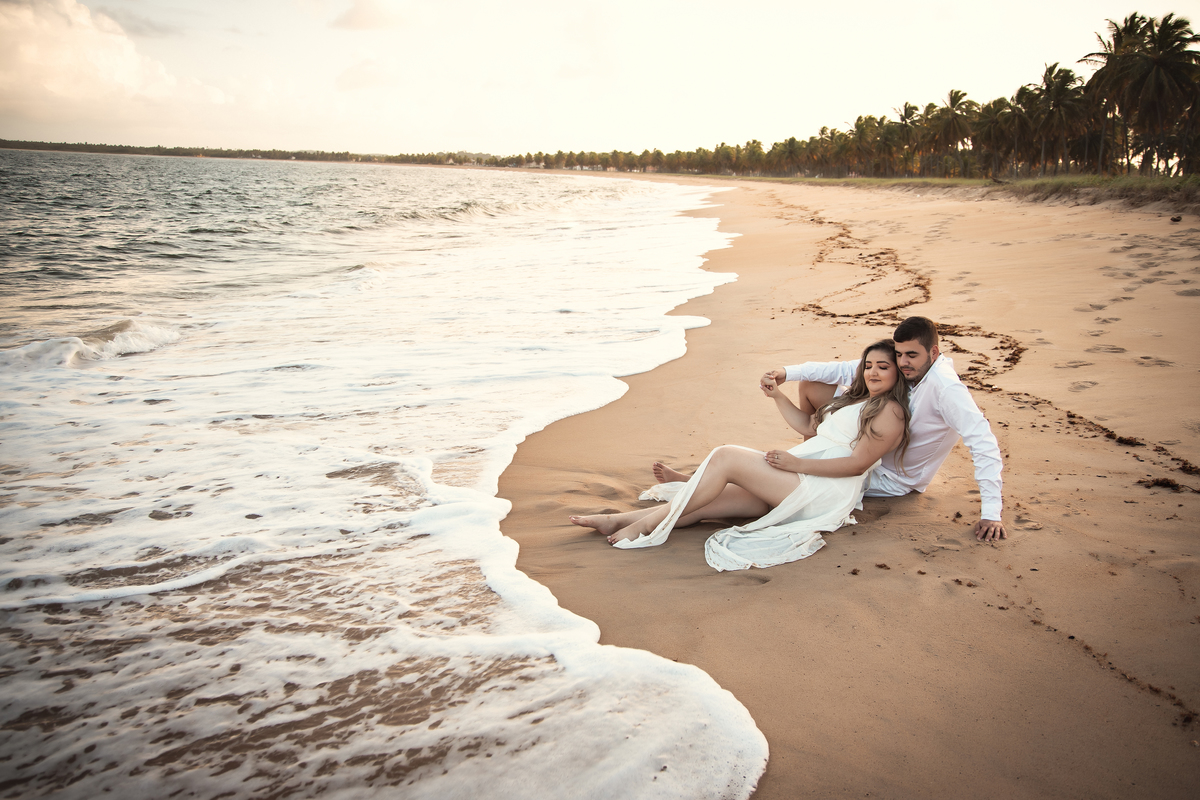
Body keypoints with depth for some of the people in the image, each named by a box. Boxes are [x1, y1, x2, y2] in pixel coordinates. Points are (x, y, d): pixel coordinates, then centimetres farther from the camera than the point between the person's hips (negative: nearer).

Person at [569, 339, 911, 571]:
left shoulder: (890, 411, -3)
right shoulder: (856, 399, 27)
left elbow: (858, 463, -12)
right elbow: (808, 425, 30)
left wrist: (796, 463, -16)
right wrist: (777, 395, 16)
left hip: (825, 492, -8)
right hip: (796, 483, 9)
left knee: (726, 457, -23)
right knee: (704, 504, -8)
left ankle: (648, 525, -21)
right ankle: (618, 520, -12)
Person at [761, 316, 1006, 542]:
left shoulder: (946, 388, -32)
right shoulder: (900, 367, -10)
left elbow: (983, 442, -35)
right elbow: (846, 370, -7)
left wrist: (991, 514, -38)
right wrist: (787, 373, -17)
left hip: (893, 478, -7)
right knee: (810, 386, 2)